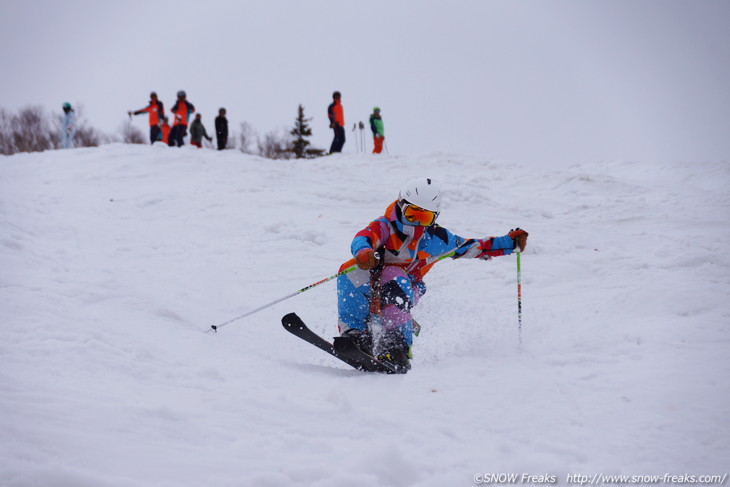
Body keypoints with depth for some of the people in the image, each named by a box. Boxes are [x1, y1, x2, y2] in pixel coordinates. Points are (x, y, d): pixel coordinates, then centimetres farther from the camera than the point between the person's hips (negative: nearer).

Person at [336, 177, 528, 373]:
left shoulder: (437, 239, 2)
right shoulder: (385, 227, -8)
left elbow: (474, 248, 16)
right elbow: (362, 239, -30)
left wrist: (510, 243, 10)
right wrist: (363, 252, -55)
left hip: (402, 295, 1)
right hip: (365, 292, -1)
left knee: (394, 277, -35)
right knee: (351, 271, -33)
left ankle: (397, 348, -40)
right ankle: (356, 336, -33)